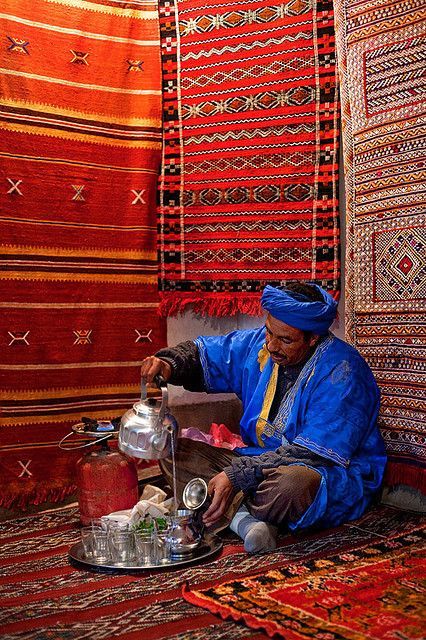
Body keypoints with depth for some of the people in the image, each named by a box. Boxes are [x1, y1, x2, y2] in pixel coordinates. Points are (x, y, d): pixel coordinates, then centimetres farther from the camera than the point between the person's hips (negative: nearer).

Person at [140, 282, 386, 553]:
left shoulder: (341, 371, -21)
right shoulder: (258, 344, 0)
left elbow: (314, 454, -26)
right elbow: (203, 355, 14)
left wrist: (237, 476, -30)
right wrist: (170, 363, -10)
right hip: (260, 463, 7)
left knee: (290, 483, -43)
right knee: (174, 450, -5)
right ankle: (242, 518, -27)